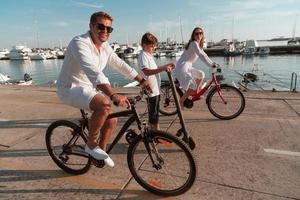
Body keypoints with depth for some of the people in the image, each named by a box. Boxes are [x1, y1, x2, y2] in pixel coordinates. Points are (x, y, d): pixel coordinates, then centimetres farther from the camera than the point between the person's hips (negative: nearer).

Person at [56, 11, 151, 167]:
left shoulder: (105, 47, 2)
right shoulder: (80, 43, -24)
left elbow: (121, 65, 9)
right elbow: (93, 72, -39)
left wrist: (142, 80, 6)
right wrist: (114, 95, -51)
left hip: (89, 88, 8)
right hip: (70, 88, -8)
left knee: (112, 120, 1)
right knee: (104, 104, -33)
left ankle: (101, 150, 25)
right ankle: (91, 145, -11)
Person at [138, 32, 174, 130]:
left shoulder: (149, 54, 18)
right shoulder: (143, 55, -14)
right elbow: (147, 71, -30)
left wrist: (166, 65, 17)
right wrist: (162, 69, -39)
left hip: (155, 89, 10)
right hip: (151, 90, -10)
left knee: (153, 113, 18)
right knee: (154, 115, -2)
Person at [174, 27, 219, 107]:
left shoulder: (199, 45, 17)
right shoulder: (194, 43, -14)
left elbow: (204, 55, 19)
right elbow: (201, 55, -24)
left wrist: (213, 63, 11)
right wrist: (211, 65, -26)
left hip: (187, 67, 10)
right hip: (182, 68, -10)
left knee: (201, 74, 21)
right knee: (193, 87, -16)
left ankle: (196, 93, 28)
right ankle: (181, 101, 0)